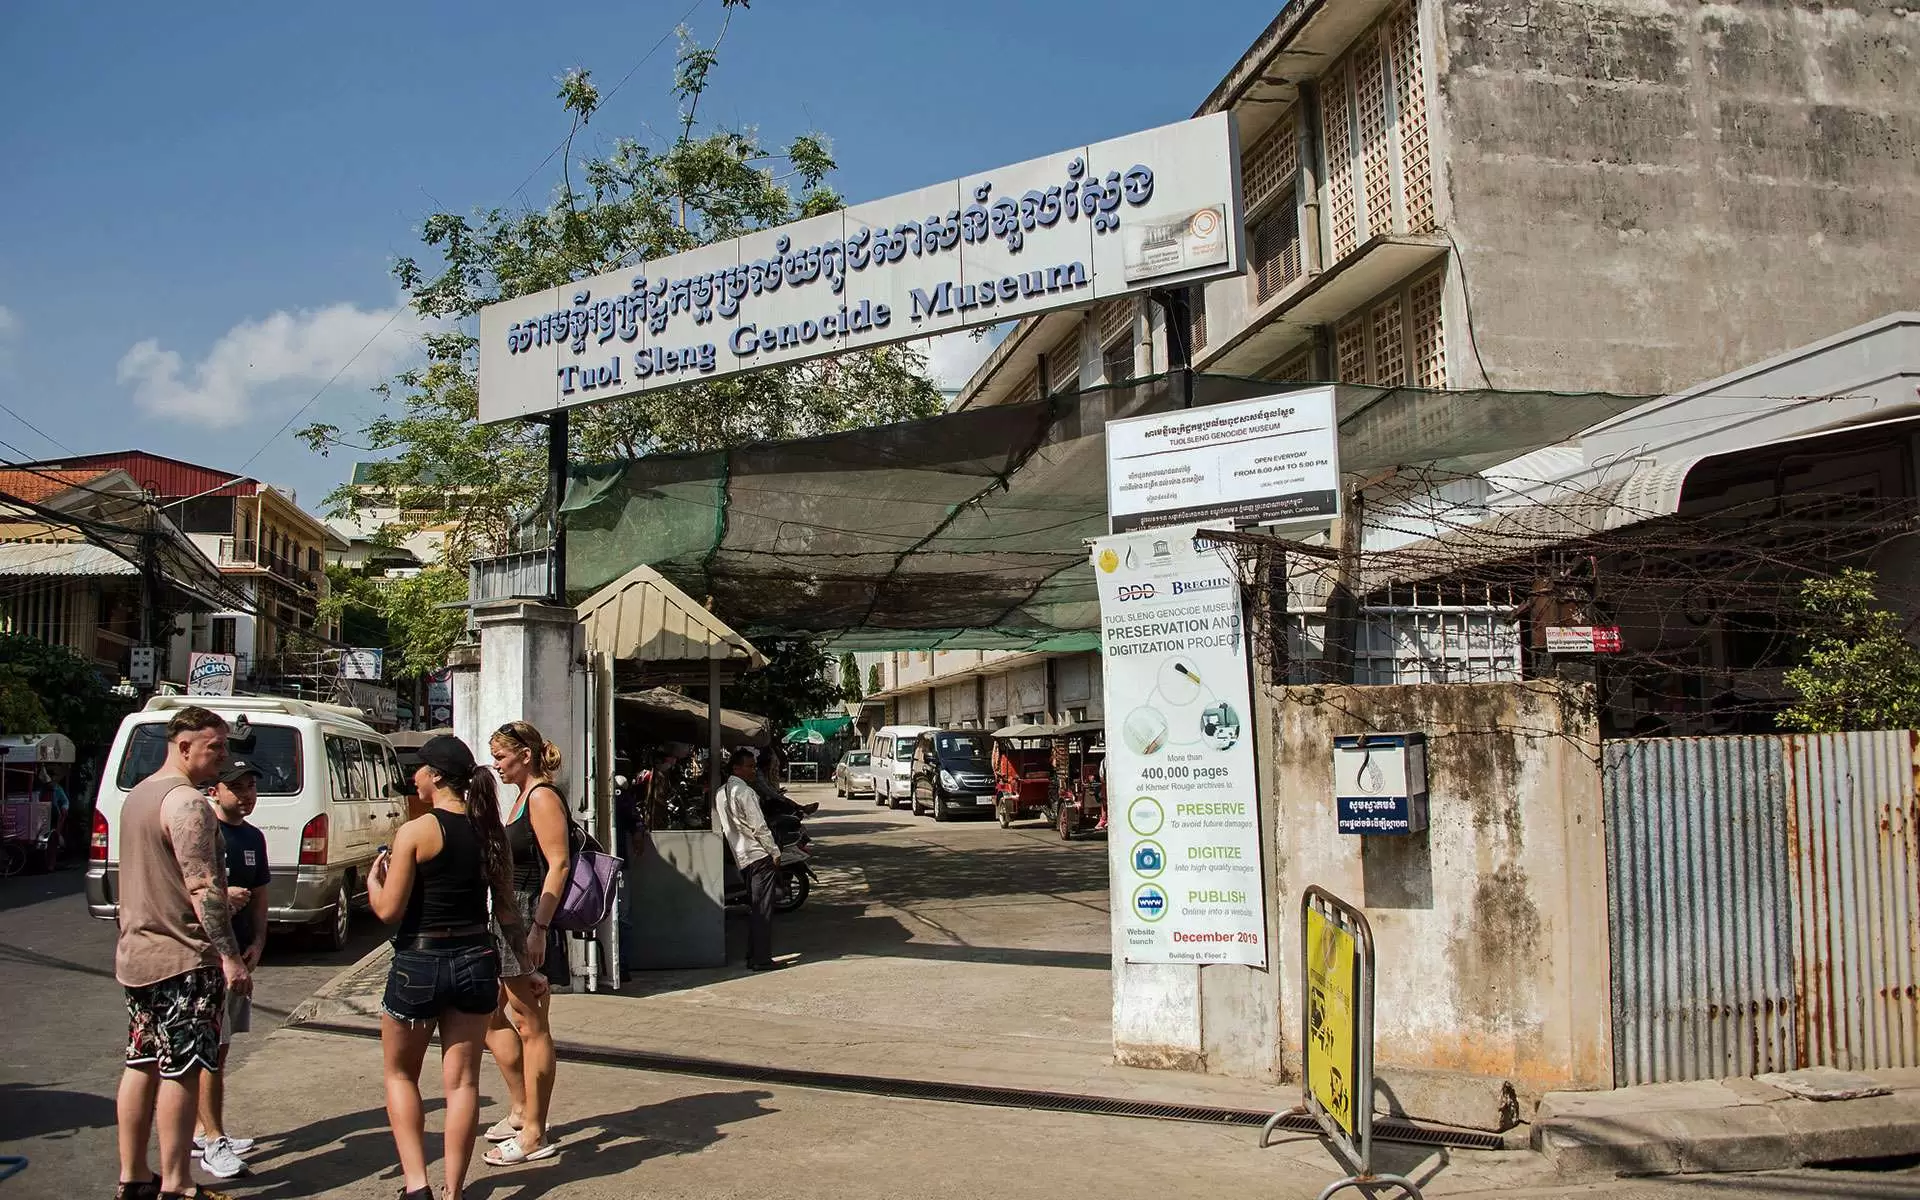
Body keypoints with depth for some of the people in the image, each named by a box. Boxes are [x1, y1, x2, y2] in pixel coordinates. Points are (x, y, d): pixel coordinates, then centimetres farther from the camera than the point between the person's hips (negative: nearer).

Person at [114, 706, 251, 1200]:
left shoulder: (138, 795, 13)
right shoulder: (186, 802, -18)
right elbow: (202, 888, -23)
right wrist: (231, 956, -22)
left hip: (136, 951, 10)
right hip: (183, 959, -10)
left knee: (141, 1063, 14)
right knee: (182, 1069, -3)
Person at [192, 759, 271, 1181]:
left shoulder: (253, 837, 12)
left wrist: (257, 942, 6)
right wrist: (220, 896, -26)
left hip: (239, 954, 8)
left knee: (217, 1047, 14)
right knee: (210, 1050, -5)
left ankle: (204, 1130, 23)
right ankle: (212, 1141, -1)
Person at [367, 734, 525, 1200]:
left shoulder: (415, 832, -14)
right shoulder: (490, 831, 2)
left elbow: (388, 910, -13)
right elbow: (507, 910, 7)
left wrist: (373, 878, 7)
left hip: (420, 963, -4)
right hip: (475, 961, 4)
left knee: (400, 1074, 15)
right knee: (462, 1080, 11)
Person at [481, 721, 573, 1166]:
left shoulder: (543, 798, -13)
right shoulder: (522, 797, 16)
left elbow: (559, 864, -20)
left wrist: (539, 927, -26)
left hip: (531, 920, -10)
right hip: (508, 918, 10)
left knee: (530, 1025, -3)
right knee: (489, 1015, 16)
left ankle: (534, 1135, 5)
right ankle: (521, 1110, 27)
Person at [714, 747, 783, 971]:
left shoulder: (720, 793, 13)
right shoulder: (745, 792, -13)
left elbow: (718, 828, 17)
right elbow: (759, 826, -16)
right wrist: (775, 852, -9)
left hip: (743, 858, 9)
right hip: (759, 855, -9)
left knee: (754, 908, 15)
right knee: (763, 908, -6)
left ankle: (753, 957, 16)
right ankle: (762, 959, -6)